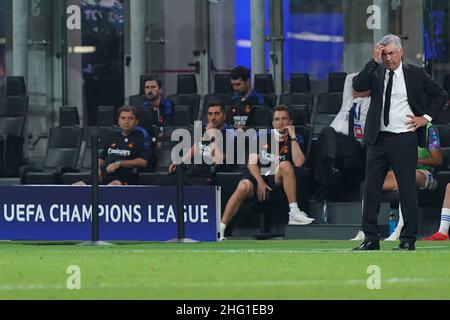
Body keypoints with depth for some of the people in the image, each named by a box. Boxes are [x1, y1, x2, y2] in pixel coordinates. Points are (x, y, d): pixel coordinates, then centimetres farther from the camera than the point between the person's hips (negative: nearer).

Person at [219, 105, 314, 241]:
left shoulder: (295, 140, 2)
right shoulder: (262, 137, 4)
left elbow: (298, 162, -17)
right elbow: (252, 163, -2)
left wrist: (293, 137, -16)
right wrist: (260, 183, -17)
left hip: (277, 179, 0)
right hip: (257, 175, 0)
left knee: (286, 165, -31)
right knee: (243, 187, -32)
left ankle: (294, 213, -32)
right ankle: (220, 229, -37)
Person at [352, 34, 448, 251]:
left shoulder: (415, 74, 2)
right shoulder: (376, 72, 7)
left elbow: (441, 95, 10)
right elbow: (358, 86, -12)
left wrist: (427, 117, 0)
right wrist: (375, 61, -14)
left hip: (404, 139, -3)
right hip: (378, 139, 3)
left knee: (407, 189, -1)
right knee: (371, 188, 1)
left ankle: (408, 239, 5)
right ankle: (371, 238, 7)